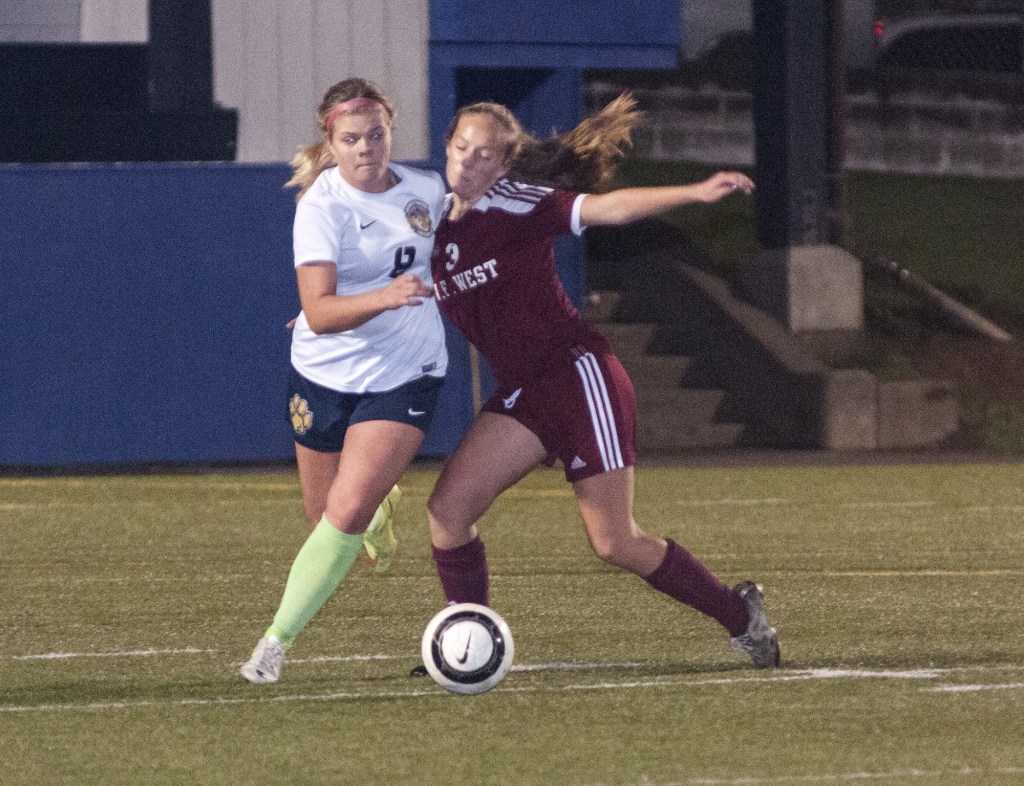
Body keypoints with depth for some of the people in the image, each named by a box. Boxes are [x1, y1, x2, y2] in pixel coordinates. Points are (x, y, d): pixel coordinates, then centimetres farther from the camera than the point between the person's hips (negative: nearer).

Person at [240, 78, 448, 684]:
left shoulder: (428, 191, -2)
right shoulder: (321, 206, -16)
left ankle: (278, 641, -6)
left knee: (346, 512, -17)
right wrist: (383, 298, -44)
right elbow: (319, 312, -30)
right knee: (329, 518, 13)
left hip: (405, 376, 1)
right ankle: (380, 509, 52)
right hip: (324, 372, -1)